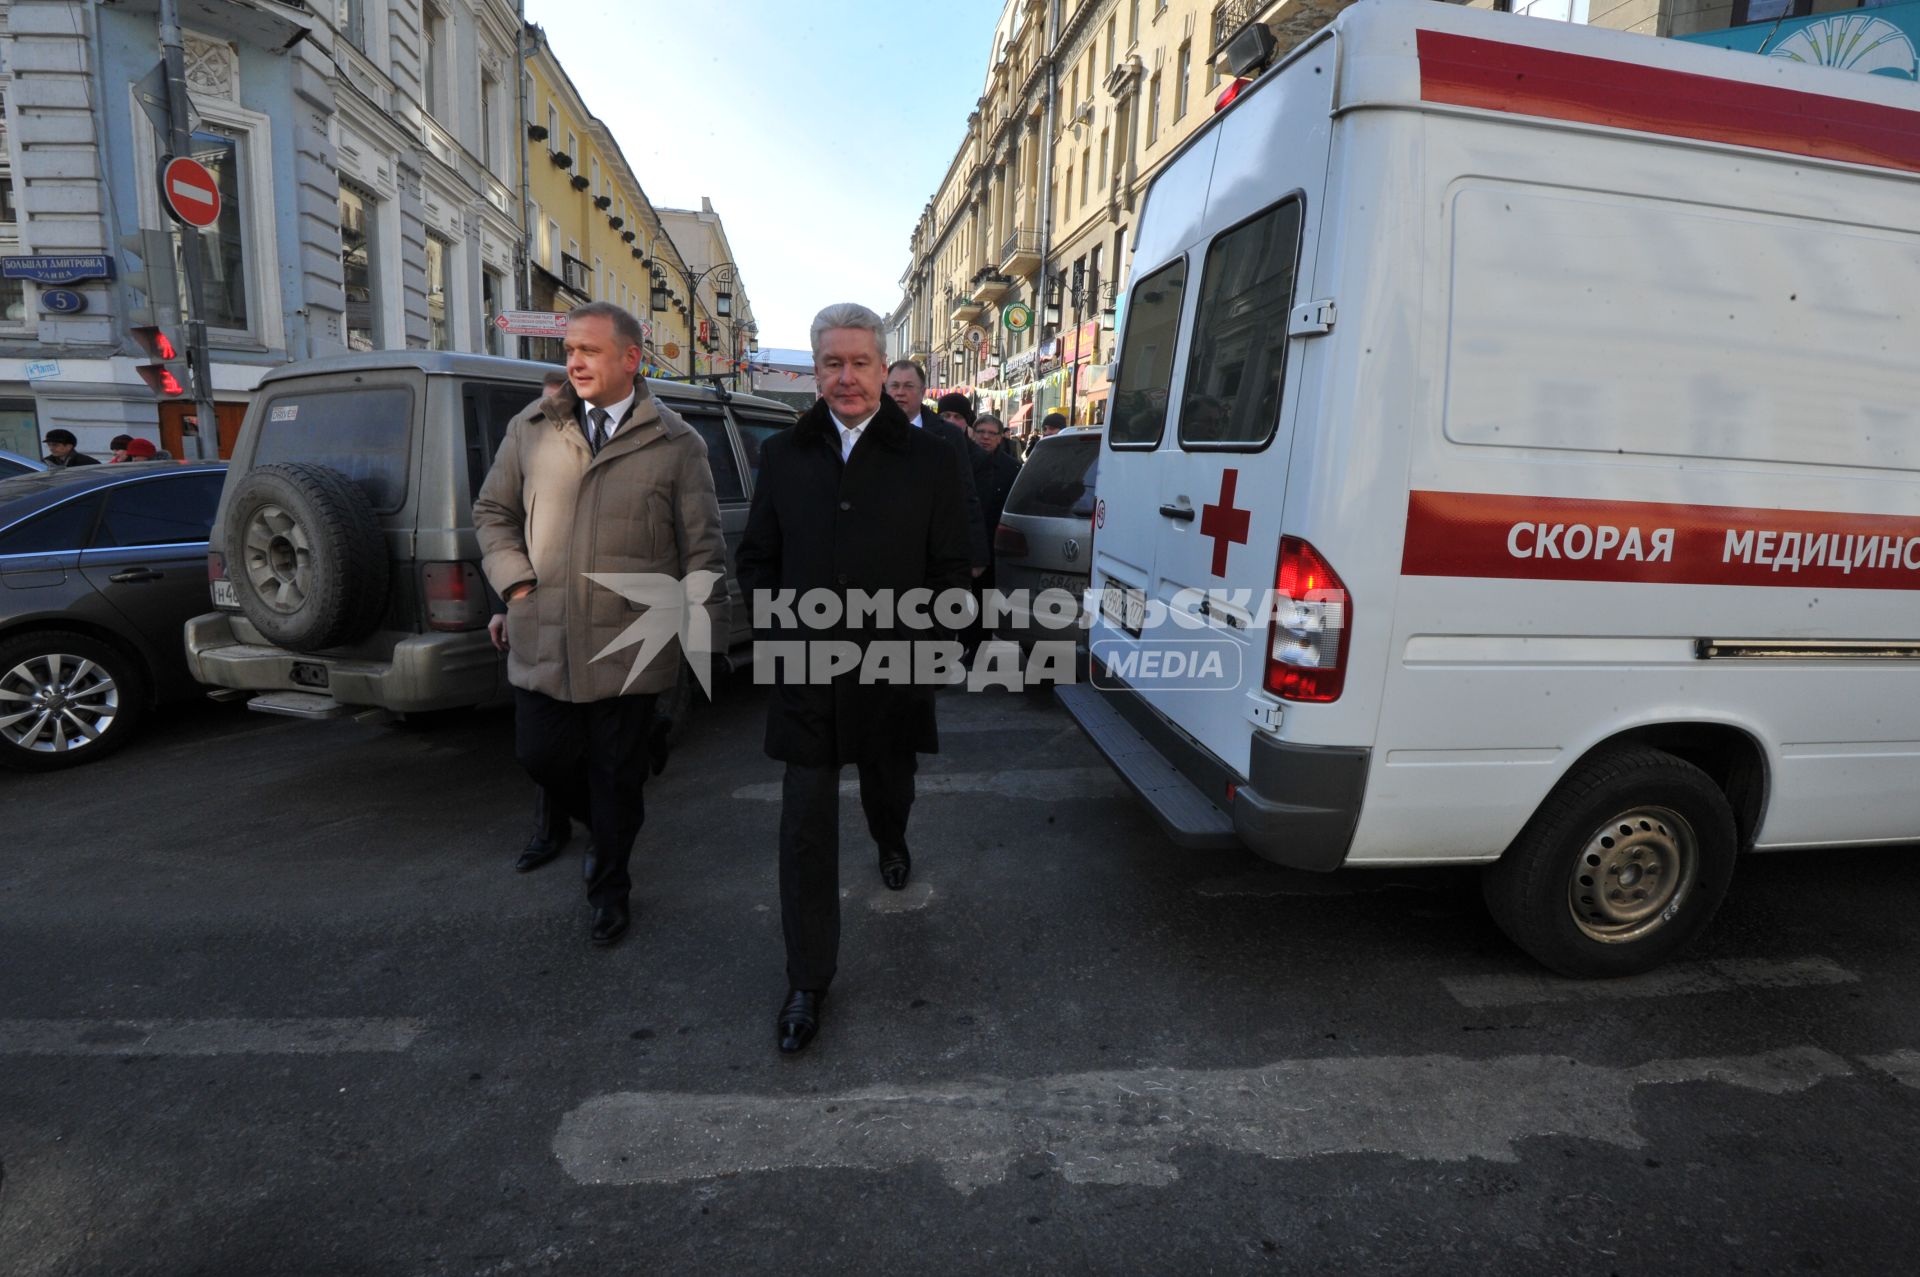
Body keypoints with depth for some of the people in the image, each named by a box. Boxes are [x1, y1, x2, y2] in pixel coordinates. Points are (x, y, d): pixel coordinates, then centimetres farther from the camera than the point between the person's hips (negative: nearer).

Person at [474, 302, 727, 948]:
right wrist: (516, 581, 1)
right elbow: (493, 511, 15)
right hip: (541, 642, 3)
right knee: (541, 755, 11)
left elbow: (703, 548, -2)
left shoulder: (676, 444, -2)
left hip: (627, 648, -3)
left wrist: (701, 629, -7)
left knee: (617, 776, 9)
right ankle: (608, 828, 42)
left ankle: (610, 889, 31)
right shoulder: (531, 429, 6)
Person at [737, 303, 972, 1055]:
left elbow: (952, 571, -2)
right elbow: (757, 559, 9)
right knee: (806, 828, 2)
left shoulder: (929, 461, -3)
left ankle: (891, 844, 62)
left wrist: (913, 642, -13)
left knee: (889, 786, 24)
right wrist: (774, 630, -6)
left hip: (892, 674, 0)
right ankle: (807, 982, 17)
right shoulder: (784, 455, 4)